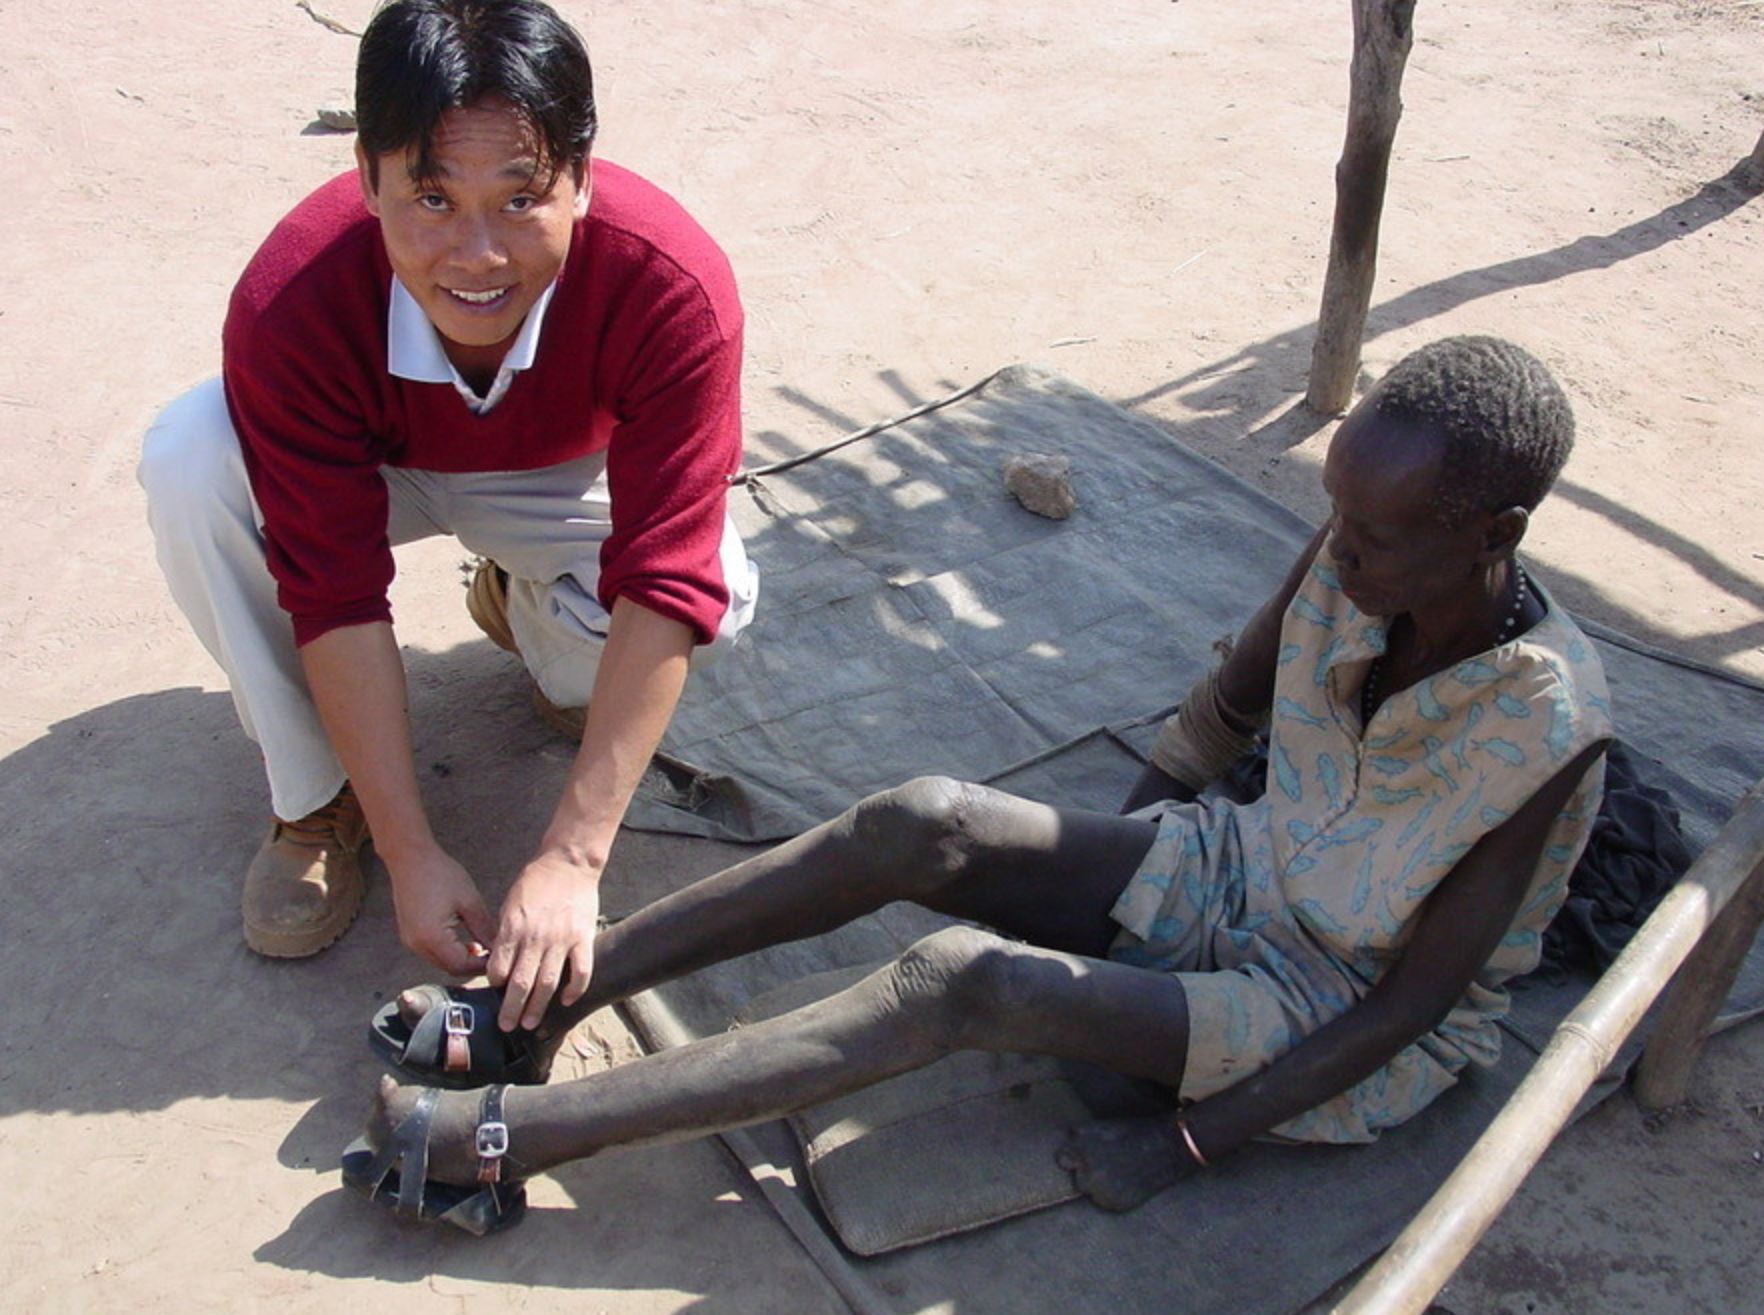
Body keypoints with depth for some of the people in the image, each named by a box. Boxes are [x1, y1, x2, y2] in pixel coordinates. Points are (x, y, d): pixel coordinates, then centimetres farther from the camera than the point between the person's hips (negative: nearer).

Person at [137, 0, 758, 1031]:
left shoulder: (674, 288, -38)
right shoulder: (290, 306, -36)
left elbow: (667, 587, -38)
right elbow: (337, 595, -31)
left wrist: (572, 858, -41)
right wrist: (412, 854, -32)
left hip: (569, 477, 0)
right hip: (376, 467, 0)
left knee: (715, 603, -30)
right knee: (191, 463, -30)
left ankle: (533, 610, 8)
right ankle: (318, 798, -9)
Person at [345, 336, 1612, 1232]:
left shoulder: (1546, 730, -27)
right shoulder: (1354, 556, -12)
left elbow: (1418, 997, -21)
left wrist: (1190, 1140, -21)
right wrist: (1105, 863, 6)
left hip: (1353, 1029, -5)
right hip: (1242, 877, 6)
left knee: (970, 979, -29)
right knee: (923, 824, -22)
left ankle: (501, 1140, -25)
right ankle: (545, 998, -13)